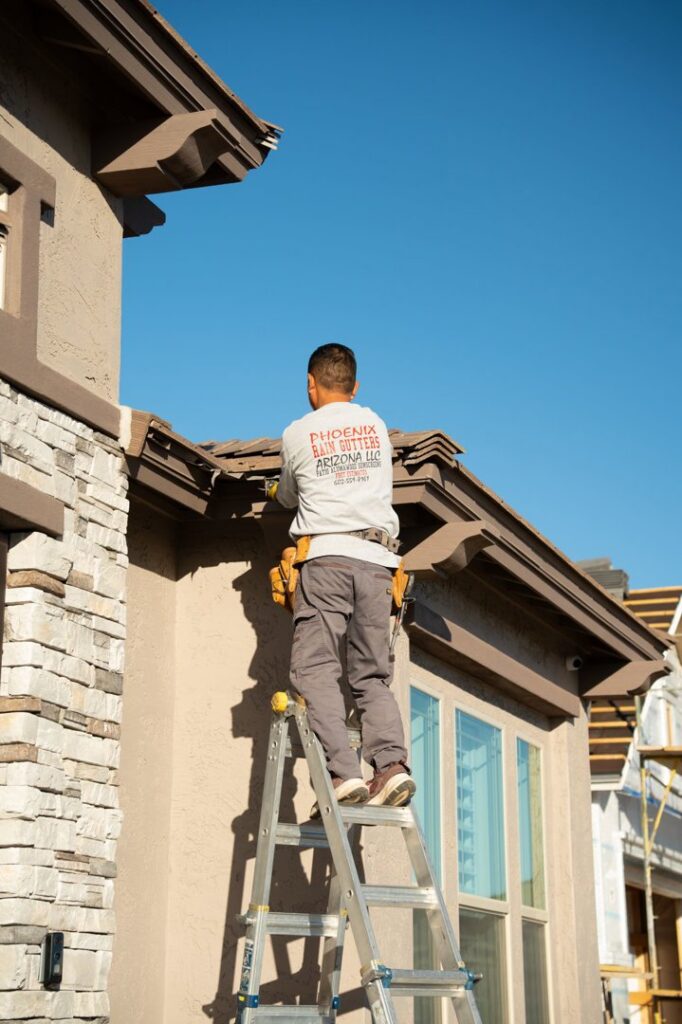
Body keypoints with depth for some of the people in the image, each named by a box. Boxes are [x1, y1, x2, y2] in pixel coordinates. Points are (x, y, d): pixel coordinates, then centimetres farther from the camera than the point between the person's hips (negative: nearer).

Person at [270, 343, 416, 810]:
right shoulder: (376, 425, 18)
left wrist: (281, 491, 49)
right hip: (377, 560, 4)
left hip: (327, 556, -4)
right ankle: (392, 764, -15)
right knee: (373, 675, 6)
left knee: (317, 670, -7)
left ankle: (343, 771, -23)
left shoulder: (298, 433, 8)